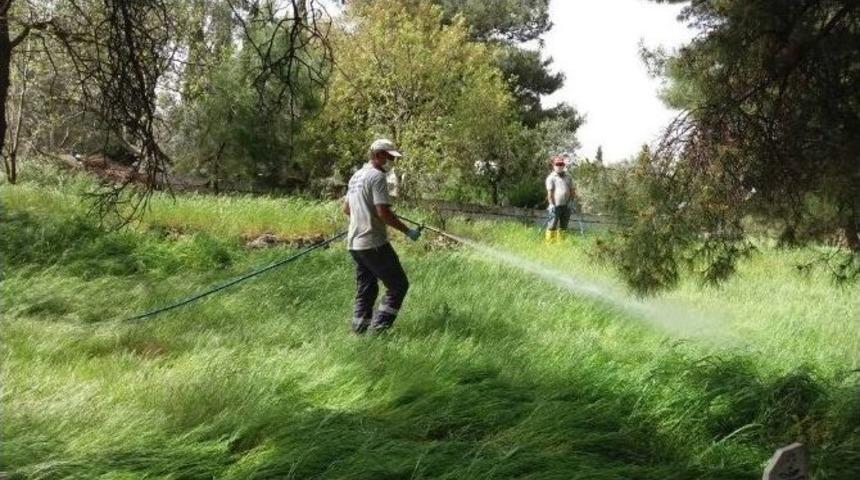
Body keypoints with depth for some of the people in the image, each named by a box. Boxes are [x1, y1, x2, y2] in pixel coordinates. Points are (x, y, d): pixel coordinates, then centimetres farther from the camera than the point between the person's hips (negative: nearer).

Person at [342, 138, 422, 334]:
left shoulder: (356, 176, 15)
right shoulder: (377, 177, -13)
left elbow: (346, 208, 24)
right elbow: (383, 213, -20)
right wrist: (407, 231, -12)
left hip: (355, 244, 9)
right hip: (374, 244, -9)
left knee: (365, 290, 14)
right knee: (398, 285, -2)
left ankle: (359, 329, 13)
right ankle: (378, 328, -6)